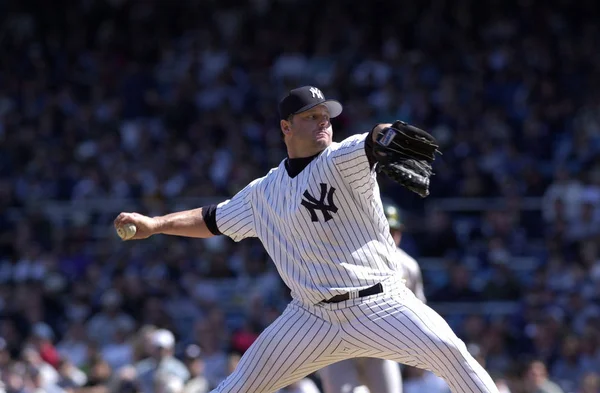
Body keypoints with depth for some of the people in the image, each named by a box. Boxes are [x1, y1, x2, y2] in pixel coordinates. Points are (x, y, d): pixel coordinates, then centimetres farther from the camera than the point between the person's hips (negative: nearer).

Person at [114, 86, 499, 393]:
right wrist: (153, 225, 10)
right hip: (312, 316, 3)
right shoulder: (265, 192, 11)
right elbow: (214, 219, 22)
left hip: (381, 305, -3)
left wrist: (388, 137, -48)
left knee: (448, 350, -22)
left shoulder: (343, 160, -3)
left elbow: (372, 143, -25)